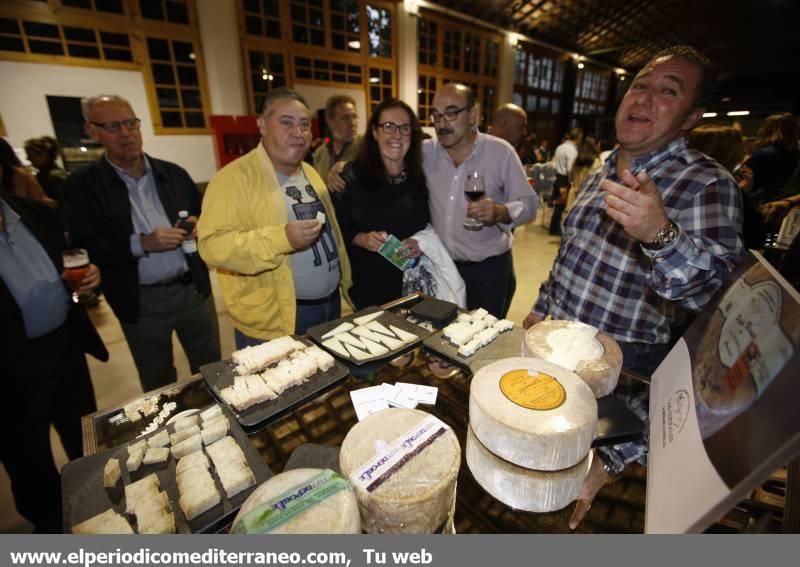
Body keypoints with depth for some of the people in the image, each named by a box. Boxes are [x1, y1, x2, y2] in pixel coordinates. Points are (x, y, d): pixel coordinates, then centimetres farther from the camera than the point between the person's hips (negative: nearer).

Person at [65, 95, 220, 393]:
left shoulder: (174, 173, 5)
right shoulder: (82, 185, -4)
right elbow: (84, 248, -10)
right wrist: (141, 243, -23)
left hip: (193, 289, 2)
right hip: (141, 301, -2)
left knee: (211, 368, 17)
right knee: (158, 382, 17)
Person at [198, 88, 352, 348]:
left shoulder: (310, 173, 12)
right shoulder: (235, 177, -14)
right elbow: (213, 245, -22)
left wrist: (345, 281, 17)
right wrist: (281, 238, -34)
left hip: (330, 306, 8)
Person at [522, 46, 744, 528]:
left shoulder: (707, 184, -16)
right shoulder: (602, 173, 7)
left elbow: (717, 286, -29)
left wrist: (660, 234, -48)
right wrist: (540, 309, 15)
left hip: (621, 366, -7)